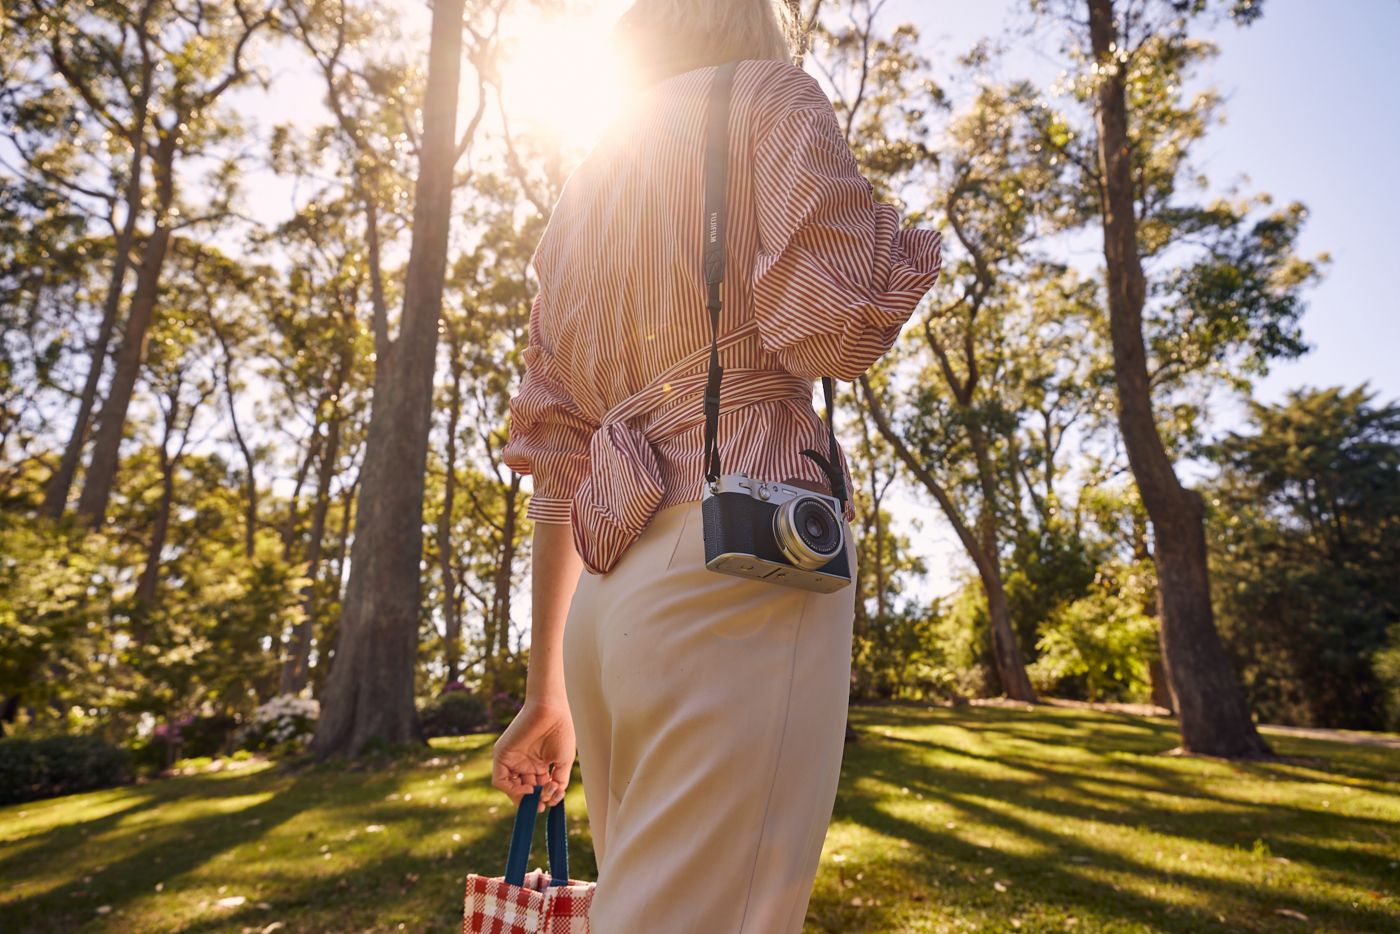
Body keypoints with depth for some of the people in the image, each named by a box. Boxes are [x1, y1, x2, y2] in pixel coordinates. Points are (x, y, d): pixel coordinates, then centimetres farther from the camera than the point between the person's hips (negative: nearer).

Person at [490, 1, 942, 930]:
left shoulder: (582, 195, 25)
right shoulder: (769, 94, 8)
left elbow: (556, 461, 19)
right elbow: (829, 321, -11)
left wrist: (547, 692, 21)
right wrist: (910, 244, 14)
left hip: (610, 594, 8)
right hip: (745, 554, -7)